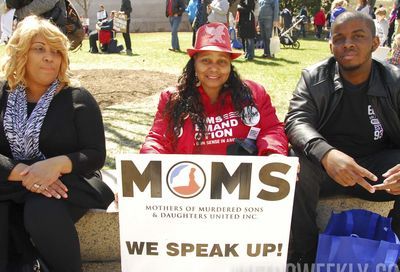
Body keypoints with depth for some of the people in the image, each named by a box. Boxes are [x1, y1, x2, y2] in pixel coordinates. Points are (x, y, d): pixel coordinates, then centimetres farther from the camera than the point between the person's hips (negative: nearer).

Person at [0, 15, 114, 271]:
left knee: (42, 211, -34)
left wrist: (58, 164, -27)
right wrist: (22, 174, -24)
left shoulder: (77, 99, -2)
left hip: (65, 182, -2)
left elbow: (96, 155, -7)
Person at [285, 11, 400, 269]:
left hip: (378, 166, 1)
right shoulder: (314, 78, -4)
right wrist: (325, 153, -41)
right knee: (297, 169, -33)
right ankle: (302, 257, -12)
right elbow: (297, 121, -17)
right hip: (324, 162, -1)